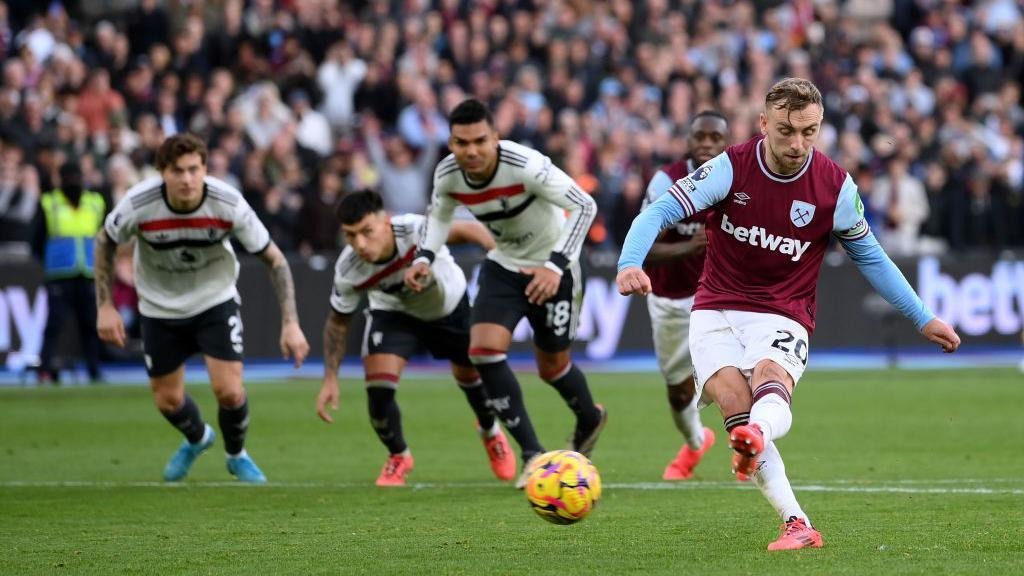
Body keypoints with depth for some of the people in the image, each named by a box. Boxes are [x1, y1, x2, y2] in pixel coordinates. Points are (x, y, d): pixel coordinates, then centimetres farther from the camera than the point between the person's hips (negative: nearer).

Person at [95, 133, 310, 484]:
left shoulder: (229, 204, -28)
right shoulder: (138, 205, -28)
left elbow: (274, 260, -16)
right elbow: (105, 242, -6)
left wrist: (290, 323, -21)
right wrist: (105, 307, -8)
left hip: (215, 300, -1)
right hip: (159, 307, 1)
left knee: (229, 391, -12)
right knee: (167, 400, 8)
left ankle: (237, 455, 21)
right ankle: (197, 438, 46)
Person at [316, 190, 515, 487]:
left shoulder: (417, 230, -43)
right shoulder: (348, 271, -32)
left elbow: (467, 230, -26)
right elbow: (337, 321, -13)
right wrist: (330, 379, -15)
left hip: (449, 305, 0)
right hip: (394, 313, 0)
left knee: (471, 375, 16)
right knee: (378, 387, -18)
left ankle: (490, 432, 52)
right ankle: (398, 457, 13)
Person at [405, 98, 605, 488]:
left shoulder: (526, 166, -32)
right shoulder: (447, 175, -16)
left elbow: (584, 206, -26)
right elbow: (440, 214, 8)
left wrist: (556, 265, -34)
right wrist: (424, 257, -10)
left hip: (550, 269, -4)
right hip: (502, 266, 4)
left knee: (552, 366, 8)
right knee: (484, 350, -17)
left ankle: (590, 420, 44)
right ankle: (533, 456, -8)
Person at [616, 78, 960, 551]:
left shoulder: (835, 187, -4)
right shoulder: (731, 167, -8)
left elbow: (869, 256, 12)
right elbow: (659, 213, -11)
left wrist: (923, 319, 13)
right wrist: (630, 263, -32)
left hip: (782, 317, 0)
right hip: (716, 310, 1)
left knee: (770, 380, -35)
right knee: (734, 402, -26)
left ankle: (755, 437, -70)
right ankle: (797, 525, -28)